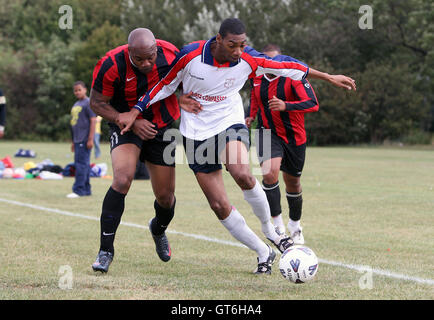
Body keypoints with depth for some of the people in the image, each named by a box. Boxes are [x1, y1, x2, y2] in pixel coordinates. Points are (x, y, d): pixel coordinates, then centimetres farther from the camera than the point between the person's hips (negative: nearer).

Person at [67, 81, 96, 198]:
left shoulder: (88, 103, -7)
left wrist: (90, 139, -17)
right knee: (84, 165, 11)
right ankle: (86, 190, 16)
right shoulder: (76, 105, 19)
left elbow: (93, 121, -12)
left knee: (81, 164, -12)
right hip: (78, 140, 9)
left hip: (85, 140, -9)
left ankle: (78, 190, -13)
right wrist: (73, 141, 24)